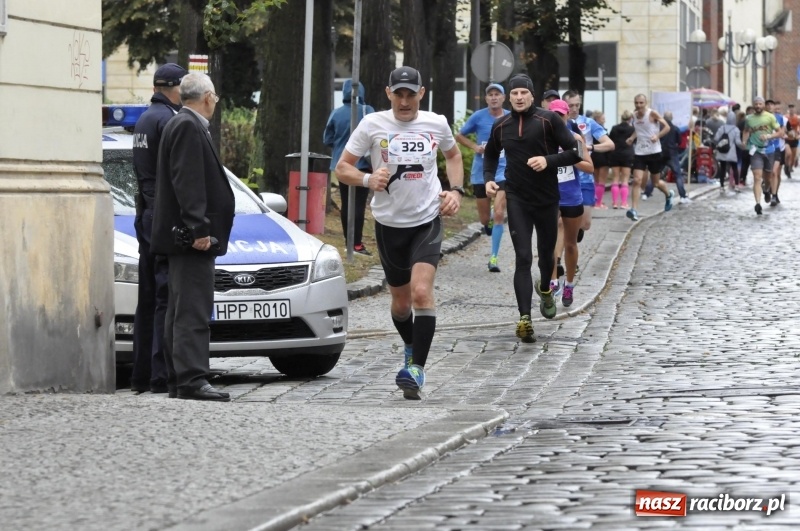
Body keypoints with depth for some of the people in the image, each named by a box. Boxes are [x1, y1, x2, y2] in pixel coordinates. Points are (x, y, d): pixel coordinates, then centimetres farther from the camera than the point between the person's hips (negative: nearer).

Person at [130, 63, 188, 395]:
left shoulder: (144, 119, 16)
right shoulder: (169, 119, -14)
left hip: (146, 215, 10)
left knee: (148, 299, 12)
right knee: (167, 298, -10)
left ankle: (141, 376, 15)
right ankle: (161, 376, -12)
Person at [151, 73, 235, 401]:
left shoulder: (183, 125, 19)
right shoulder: (188, 127, -13)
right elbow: (186, 182, -21)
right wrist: (199, 229, -24)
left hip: (184, 238, 11)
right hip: (191, 237, -11)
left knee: (181, 310, 13)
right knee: (192, 311, -14)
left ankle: (179, 377, 17)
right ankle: (191, 379, -17)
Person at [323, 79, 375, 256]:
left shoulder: (336, 113, 1)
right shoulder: (367, 112, -10)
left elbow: (327, 139, 6)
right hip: (362, 164, -4)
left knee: (346, 203, 13)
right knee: (359, 204, -4)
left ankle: (348, 240, 17)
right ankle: (357, 243, -8)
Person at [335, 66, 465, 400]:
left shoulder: (436, 124, 0)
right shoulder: (373, 125, -6)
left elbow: (453, 155, 21)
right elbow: (342, 168, -2)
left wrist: (456, 190, 5)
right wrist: (368, 179, -22)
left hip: (427, 222, -1)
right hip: (389, 223, 1)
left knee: (421, 291, -19)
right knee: (400, 301, 12)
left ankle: (416, 368, -18)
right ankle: (411, 349, 40)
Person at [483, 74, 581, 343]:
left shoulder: (548, 120, -8)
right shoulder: (501, 126, 3)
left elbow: (575, 152, -8)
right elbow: (491, 154, 22)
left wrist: (548, 160, -23)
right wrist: (488, 178, 4)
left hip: (547, 199, -1)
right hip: (517, 200, 1)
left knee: (546, 254, 17)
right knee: (523, 258, -10)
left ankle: (544, 289, 51)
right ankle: (525, 318, -15)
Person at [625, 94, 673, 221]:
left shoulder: (652, 113, -11)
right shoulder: (634, 115, 5)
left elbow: (667, 127, -11)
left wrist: (657, 136, -28)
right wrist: (632, 138, 3)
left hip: (654, 152, -4)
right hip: (639, 152, 4)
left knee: (656, 183, 11)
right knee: (637, 180, -12)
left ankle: (669, 195, 44)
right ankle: (633, 210, -17)